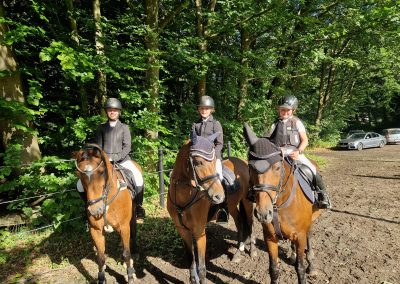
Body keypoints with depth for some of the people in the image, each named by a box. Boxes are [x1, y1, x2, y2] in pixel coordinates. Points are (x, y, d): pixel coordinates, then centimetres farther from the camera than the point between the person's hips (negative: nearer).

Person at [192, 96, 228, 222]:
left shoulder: (215, 123, -1)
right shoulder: (196, 124, 11)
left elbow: (219, 143, -5)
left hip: (214, 155, -5)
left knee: (219, 177, -20)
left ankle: (223, 208, -8)